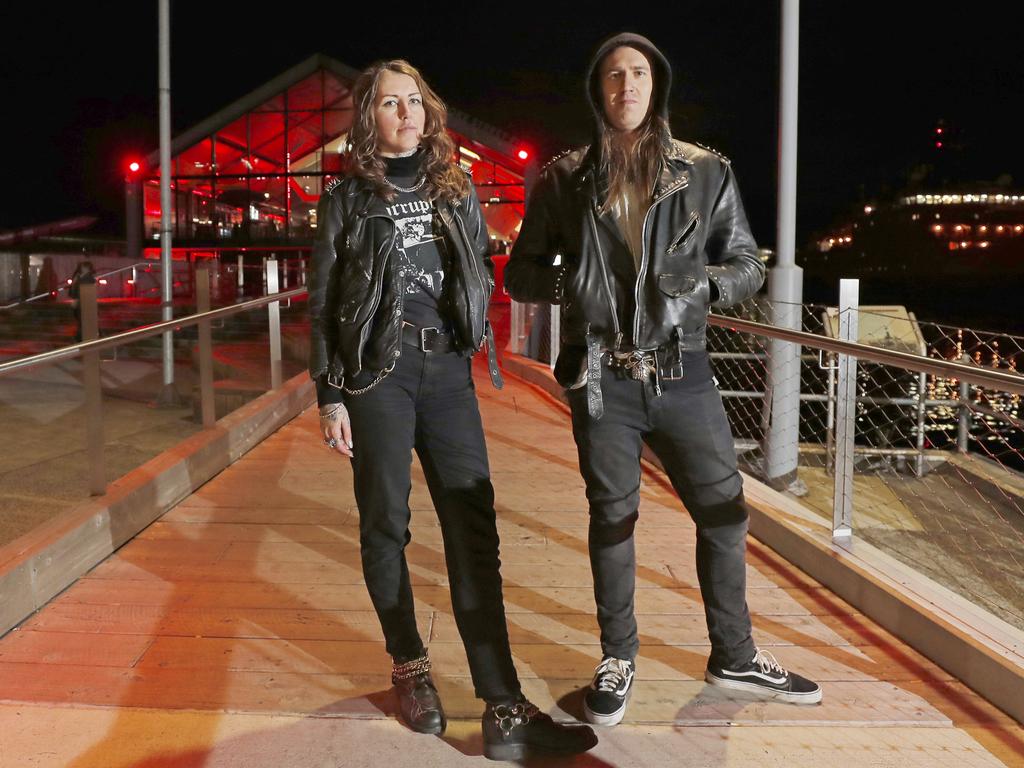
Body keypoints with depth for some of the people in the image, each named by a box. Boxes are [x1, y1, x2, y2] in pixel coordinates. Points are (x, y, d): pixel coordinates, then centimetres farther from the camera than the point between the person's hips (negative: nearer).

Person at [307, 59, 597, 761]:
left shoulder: (457, 190, 14)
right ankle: (410, 667, 24)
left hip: (449, 372, 2)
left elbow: (483, 277, 21)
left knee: (474, 529, -5)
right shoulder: (347, 200, 5)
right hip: (377, 373, -2)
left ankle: (505, 710, -6)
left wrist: (473, 336, 7)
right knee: (386, 524, 4)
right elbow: (323, 304, 3)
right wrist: (329, 396, -3)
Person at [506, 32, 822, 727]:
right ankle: (618, 658, 27)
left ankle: (734, 656, 28)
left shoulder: (706, 174, 4)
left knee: (724, 508, 7)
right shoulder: (564, 181, 3)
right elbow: (521, 272, 8)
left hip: (682, 372, 1)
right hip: (602, 377, -1)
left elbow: (748, 266, 7)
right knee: (612, 516, 8)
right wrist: (568, 284, -12)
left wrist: (699, 284, -13)